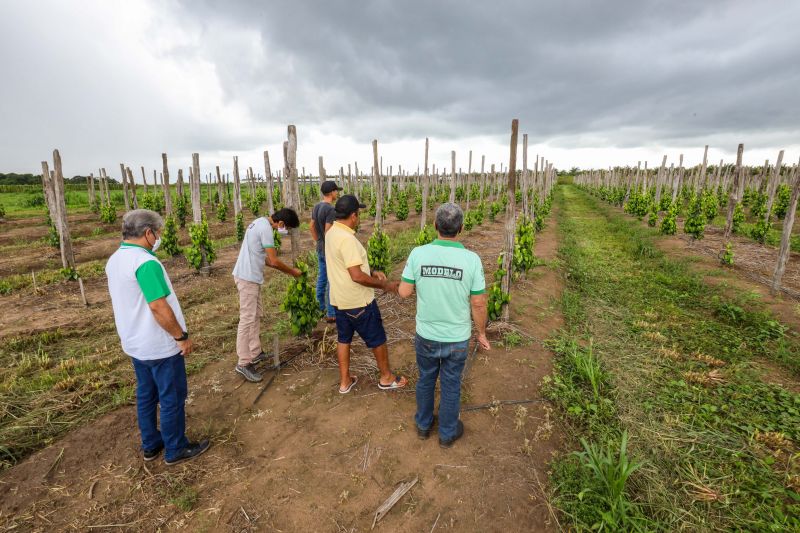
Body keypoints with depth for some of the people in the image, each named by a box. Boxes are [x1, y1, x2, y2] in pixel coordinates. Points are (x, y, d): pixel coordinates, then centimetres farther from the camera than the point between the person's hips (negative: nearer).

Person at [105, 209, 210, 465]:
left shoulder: (114, 261, 4)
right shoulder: (146, 262, -26)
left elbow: (125, 302, 13)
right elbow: (159, 308, -28)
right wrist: (182, 336, -18)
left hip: (135, 344, 9)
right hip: (161, 347, -9)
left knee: (146, 395, 21)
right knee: (172, 398, 7)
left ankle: (151, 445, 36)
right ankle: (176, 449, 22)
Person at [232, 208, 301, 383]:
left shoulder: (261, 222, 12)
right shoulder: (266, 228, -19)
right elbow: (274, 261, -19)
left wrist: (287, 270, 13)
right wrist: (293, 272, -4)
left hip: (251, 276, 10)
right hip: (248, 278, -10)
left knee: (255, 316, 17)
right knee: (247, 319, -5)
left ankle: (255, 353, 27)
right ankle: (243, 363, 2)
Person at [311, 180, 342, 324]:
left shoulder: (316, 207, 7)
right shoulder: (330, 209, -20)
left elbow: (311, 226, 15)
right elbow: (328, 232, -24)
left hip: (320, 249, 9)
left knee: (321, 279, 17)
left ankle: (320, 308, 29)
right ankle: (331, 314, 7)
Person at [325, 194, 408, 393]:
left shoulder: (332, 233, 4)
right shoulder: (347, 239, -26)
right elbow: (357, 276, -29)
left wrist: (372, 272, 12)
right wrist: (385, 285, -19)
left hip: (339, 299, 9)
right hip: (358, 301, -9)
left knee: (344, 338, 18)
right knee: (377, 339, 10)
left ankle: (345, 381, 30)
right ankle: (386, 378, 27)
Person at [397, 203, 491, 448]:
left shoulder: (418, 253, -17)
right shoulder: (471, 259, -18)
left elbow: (404, 292, -8)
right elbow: (478, 304, -12)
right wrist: (482, 334, 4)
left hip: (426, 335, 1)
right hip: (457, 338, -1)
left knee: (425, 379, 25)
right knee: (450, 385, 19)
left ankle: (423, 424, 45)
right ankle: (447, 433, 40)